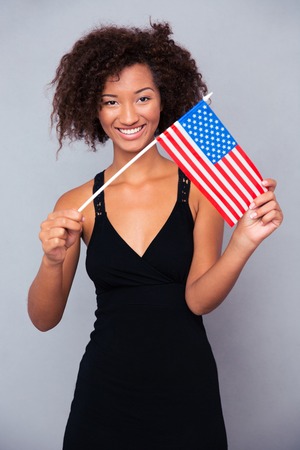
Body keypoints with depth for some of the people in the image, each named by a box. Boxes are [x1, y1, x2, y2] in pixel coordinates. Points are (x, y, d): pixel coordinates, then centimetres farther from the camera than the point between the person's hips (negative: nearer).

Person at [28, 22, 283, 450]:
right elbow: (44, 319, -4)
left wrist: (244, 242, -28)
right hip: (105, 387, 1)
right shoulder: (77, 205, -4)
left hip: (186, 385, 0)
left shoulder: (200, 188, -7)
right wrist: (53, 261, -23)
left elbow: (198, 299, -12)